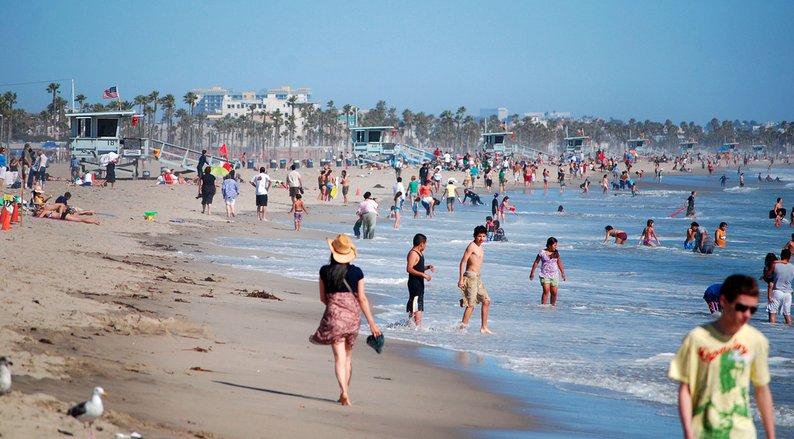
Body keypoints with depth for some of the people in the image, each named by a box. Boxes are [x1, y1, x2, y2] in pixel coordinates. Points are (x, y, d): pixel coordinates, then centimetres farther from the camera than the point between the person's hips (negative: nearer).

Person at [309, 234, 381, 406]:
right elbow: (362, 299, -4)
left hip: (333, 315, -1)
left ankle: (344, 393, -20)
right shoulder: (356, 272, -3)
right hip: (353, 315, 1)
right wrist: (372, 323, 0)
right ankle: (344, 392, 24)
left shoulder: (325, 271, -2)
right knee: (348, 357, 17)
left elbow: (323, 298, 6)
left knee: (339, 358, -2)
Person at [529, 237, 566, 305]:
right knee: (546, 291, -15)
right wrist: (532, 272, 4)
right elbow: (536, 262, 2)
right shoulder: (542, 253, -5)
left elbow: (559, 263, 15)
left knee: (554, 292, 1)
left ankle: (553, 305, 15)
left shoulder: (556, 253, 5)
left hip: (554, 275, 3)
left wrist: (563, 273, 17)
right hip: (544, 275, -3)